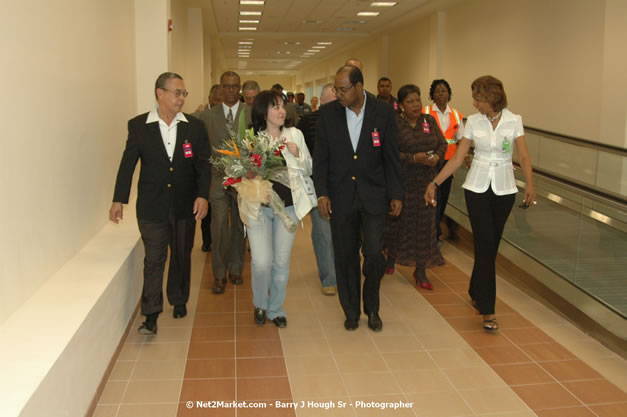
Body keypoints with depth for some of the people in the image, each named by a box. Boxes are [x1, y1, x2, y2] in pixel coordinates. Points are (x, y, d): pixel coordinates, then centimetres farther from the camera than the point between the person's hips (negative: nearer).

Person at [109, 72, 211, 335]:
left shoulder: (194, 126, 0)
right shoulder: (138, 126, -3)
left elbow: (203, 164, 0)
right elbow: (128, 163, 0)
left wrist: (202, 195, -12)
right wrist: (119, 199, -2)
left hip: (185, 205, 2)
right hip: (151, 206, -2)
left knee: (182, 256, 15)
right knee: (153, 259, 0)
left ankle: (179, 300, 34)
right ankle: (151, 314, 6)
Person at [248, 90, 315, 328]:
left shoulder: (294, 135, 3)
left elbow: (307, 170, 7)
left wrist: (297, 154, -10)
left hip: (288, 206, 2)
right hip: (259, 206, -2)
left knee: (281, 262, 8)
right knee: (261, 262, -7)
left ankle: (276, 308, 28)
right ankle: (260, 304, 21)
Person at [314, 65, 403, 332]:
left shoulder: (384, 112, -4)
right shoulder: (327, 114, -2)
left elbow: (392, 157, 1)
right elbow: (320, 157, 2)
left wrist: (396, 195, 0)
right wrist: (321, 193, -5)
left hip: (373, 195, -1)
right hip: (340, 196, 1)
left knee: (374, 253, -4)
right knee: (346, 256, 8)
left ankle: (372, 308, 20)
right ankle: (351, 310, 26)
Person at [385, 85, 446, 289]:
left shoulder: (430, 121, 8)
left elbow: (443, 144, 10)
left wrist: (437, 156, -11)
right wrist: (414, 158, -23)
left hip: (426, 181, 4)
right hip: (402, 181, -4)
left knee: (424, 223, 4)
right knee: (397, 221, 8)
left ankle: (420, 270, 12)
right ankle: (391, 259, 33)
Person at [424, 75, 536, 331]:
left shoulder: (513, 120, -3)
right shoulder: (473, 121, -1)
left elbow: (524, 157, -9)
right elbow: (457, 158, 0)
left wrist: (530, 184, -26)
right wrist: (435, 183, -7)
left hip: (504, 189, 1)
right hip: (477, 188, 0)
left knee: (489, 246, 10)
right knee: (486, 246, -6)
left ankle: (476, 293, 33)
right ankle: (487, 310, -2)